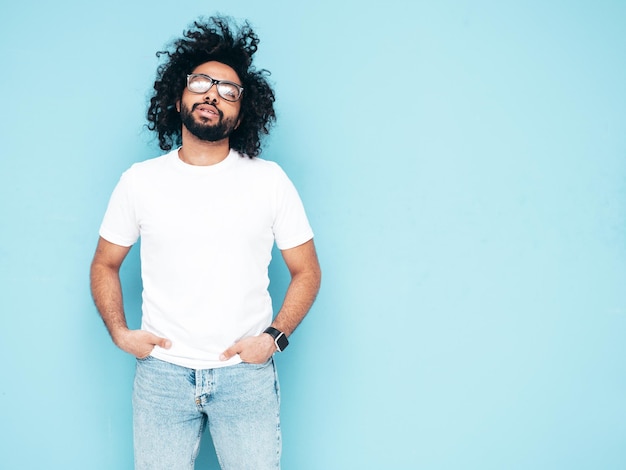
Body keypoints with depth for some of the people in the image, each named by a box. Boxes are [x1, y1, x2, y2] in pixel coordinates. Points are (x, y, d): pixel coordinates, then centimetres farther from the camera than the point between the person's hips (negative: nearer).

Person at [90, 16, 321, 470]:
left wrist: (273, 336, -8)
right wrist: (119, 332, -1)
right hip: (161, 373, 1)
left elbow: (306, 271, 4)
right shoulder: (139, 181, 2)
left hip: (246, 374, 0)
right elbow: (105, 265, 13)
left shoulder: (270, 180, 0)